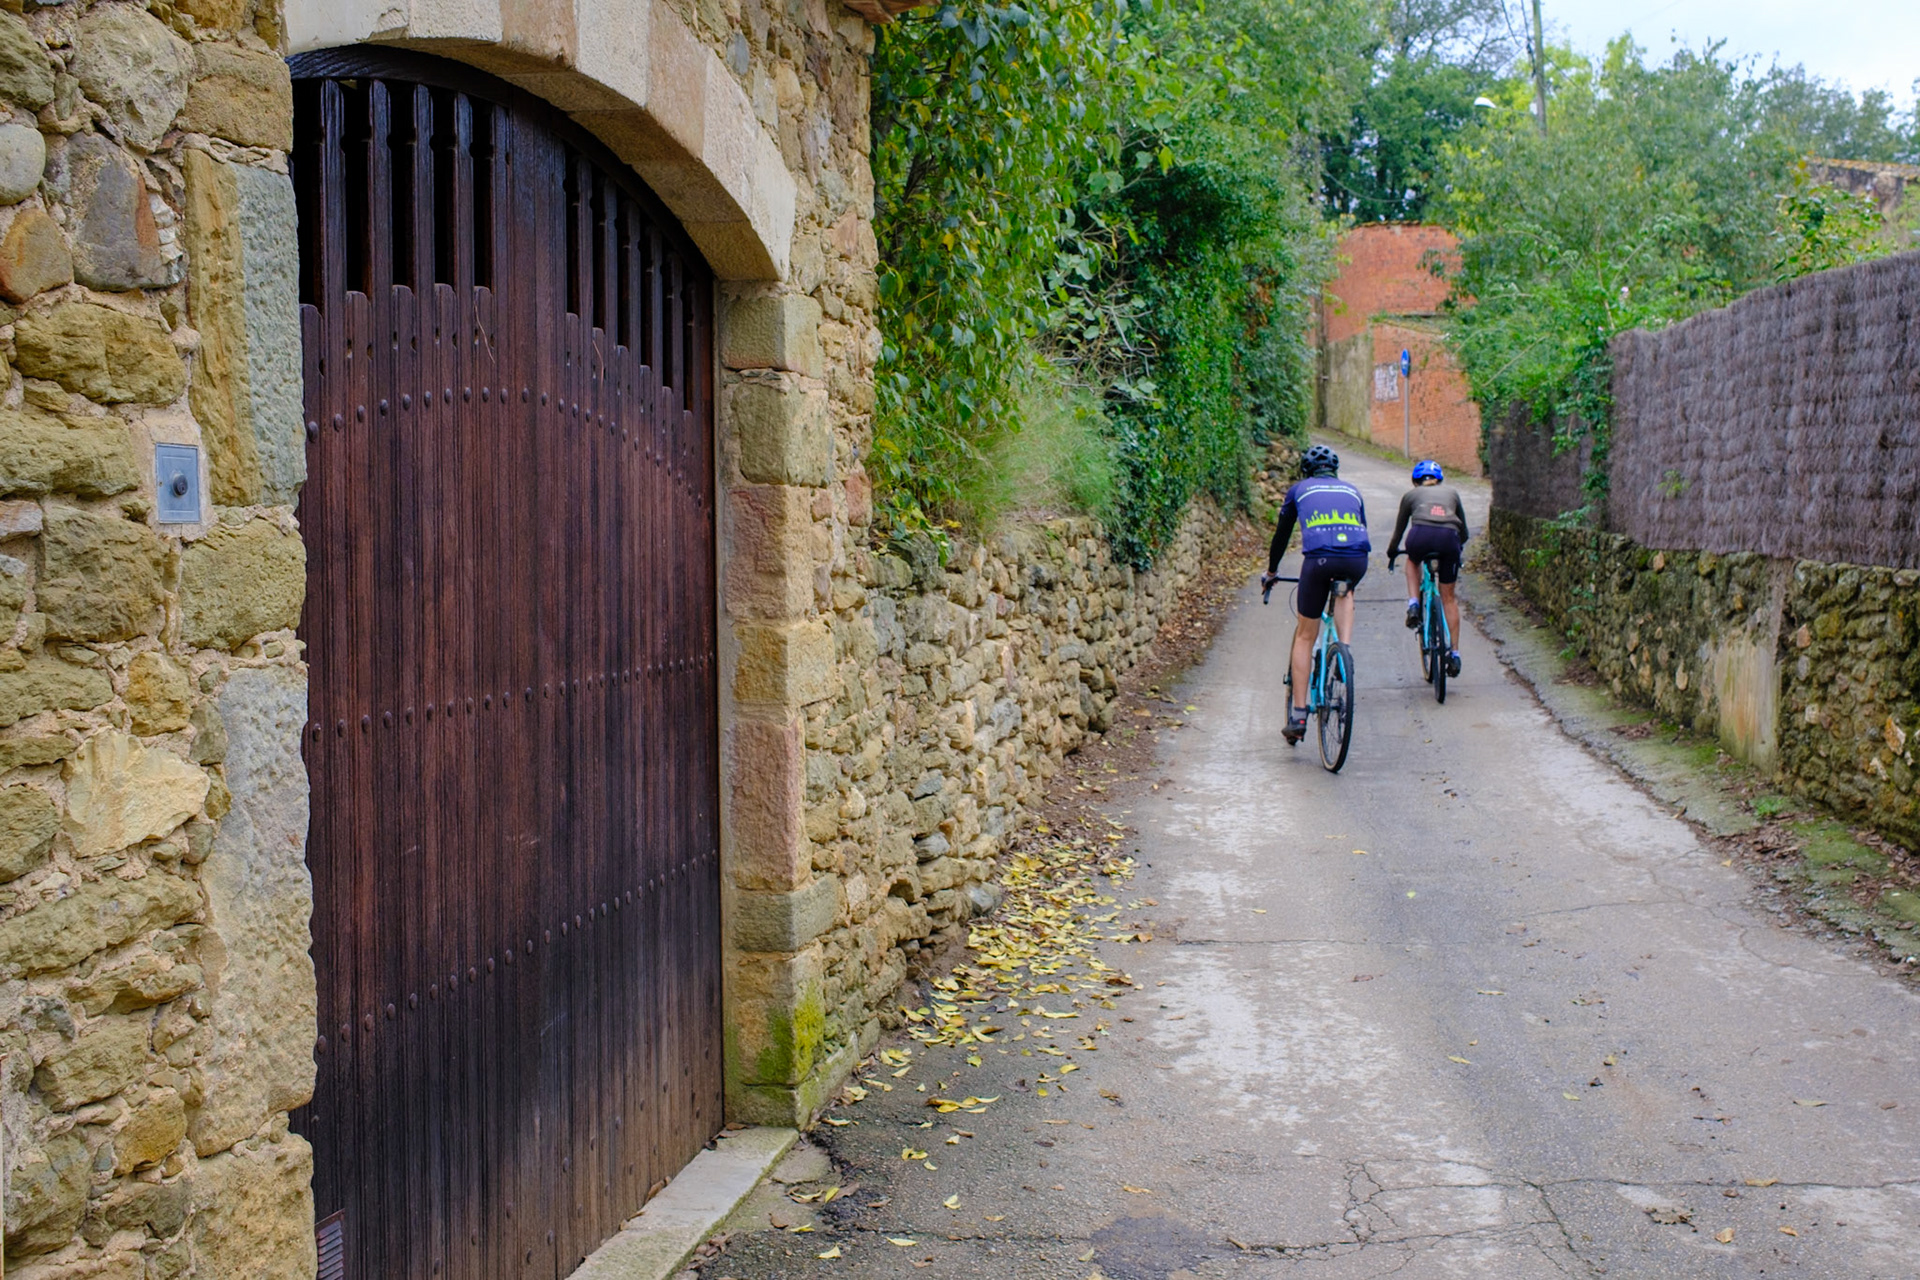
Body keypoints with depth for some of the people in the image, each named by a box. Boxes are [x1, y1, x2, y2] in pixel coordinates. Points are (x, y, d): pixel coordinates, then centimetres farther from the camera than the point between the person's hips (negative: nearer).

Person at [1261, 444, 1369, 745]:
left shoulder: (1299, 490, 24)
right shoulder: (1352, 491, 30)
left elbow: (1282, 534, 31)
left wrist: (1271, 571, 45)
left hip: (1319, 559, -2)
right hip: (1357, 560, 2)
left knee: (1305, 636, 11)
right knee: (1345, 592, 37)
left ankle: (1298, 716, 10)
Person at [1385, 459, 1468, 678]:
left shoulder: (1410, 495, 26)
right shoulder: (1451, 492, 31)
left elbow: (1399, 529, 34)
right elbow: (1463, 529, 37)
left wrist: (1391, 553, 50)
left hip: (1420, 537, -1)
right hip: (1448, 539, 1)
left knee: (1413, 561, 37)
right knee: (1448, 597, 17)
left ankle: (1413, 605, 15)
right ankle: (1455, 653, 15)